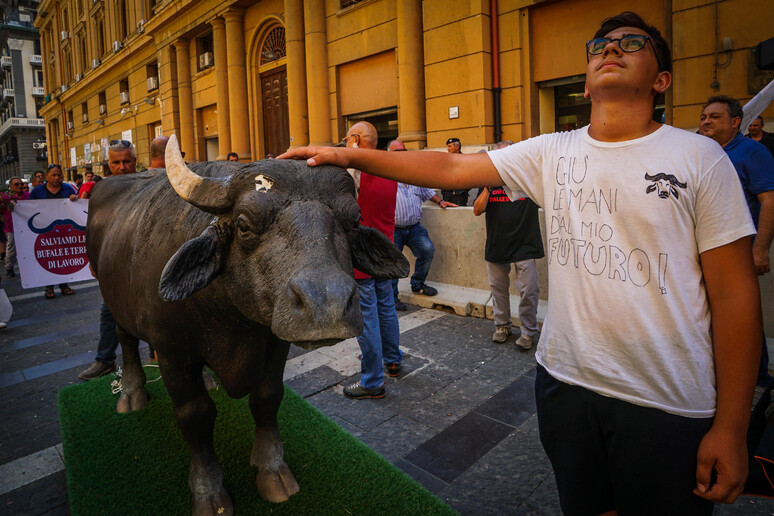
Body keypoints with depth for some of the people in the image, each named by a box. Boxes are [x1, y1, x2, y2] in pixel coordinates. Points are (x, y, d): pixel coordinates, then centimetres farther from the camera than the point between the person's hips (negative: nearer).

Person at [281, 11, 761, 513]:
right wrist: (349, 155, -8)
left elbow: (734, 292, -7)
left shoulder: (700, 156, -6)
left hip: (667, 402, -2)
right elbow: (451, 168, -1)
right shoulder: (552, 152, 2)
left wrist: (731, 425, -8)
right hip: (564, 379, 3)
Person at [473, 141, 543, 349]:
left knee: (528, 290, -2)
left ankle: (528, 331, 15)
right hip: (496, 245, 3)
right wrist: (487, 188, -15)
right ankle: (502, 325, 30)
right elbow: (477, 210, -1)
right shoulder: (490, 181, 7)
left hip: (524, 246, -2)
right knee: (498, 288, 13)